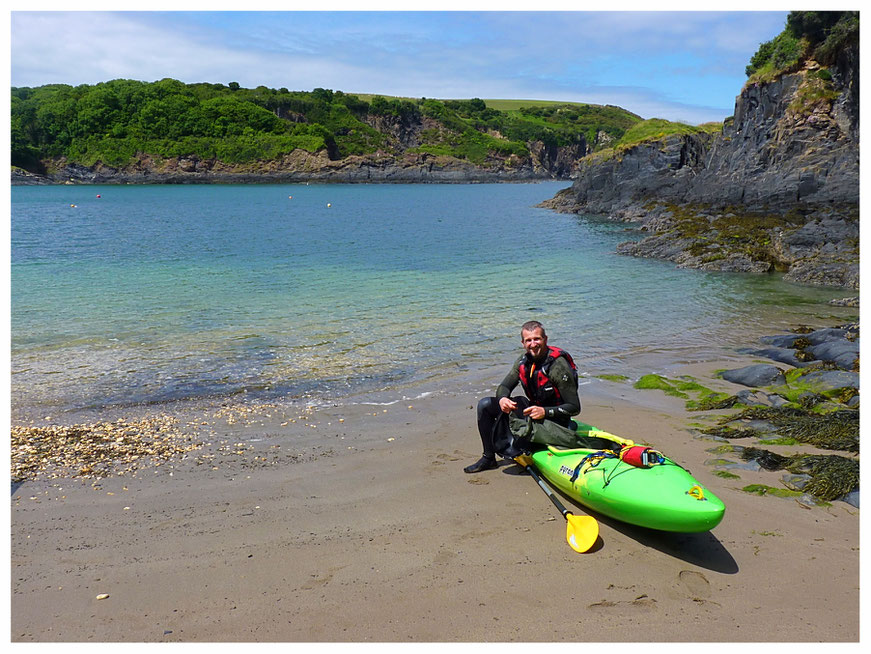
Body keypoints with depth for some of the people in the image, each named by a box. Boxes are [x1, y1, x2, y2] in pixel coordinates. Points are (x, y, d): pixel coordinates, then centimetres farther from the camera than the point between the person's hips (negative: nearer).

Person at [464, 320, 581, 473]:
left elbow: (575, 407, -22)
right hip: (533, 408, 7)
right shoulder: (523, 362, -3)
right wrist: (502, 399, -19)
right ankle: (489, 458, 10)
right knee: (485, 405, 2)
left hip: (554, 420, -7)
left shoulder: (558, 366, -24)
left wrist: (545, 412, -35)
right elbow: (504, 386, 5)